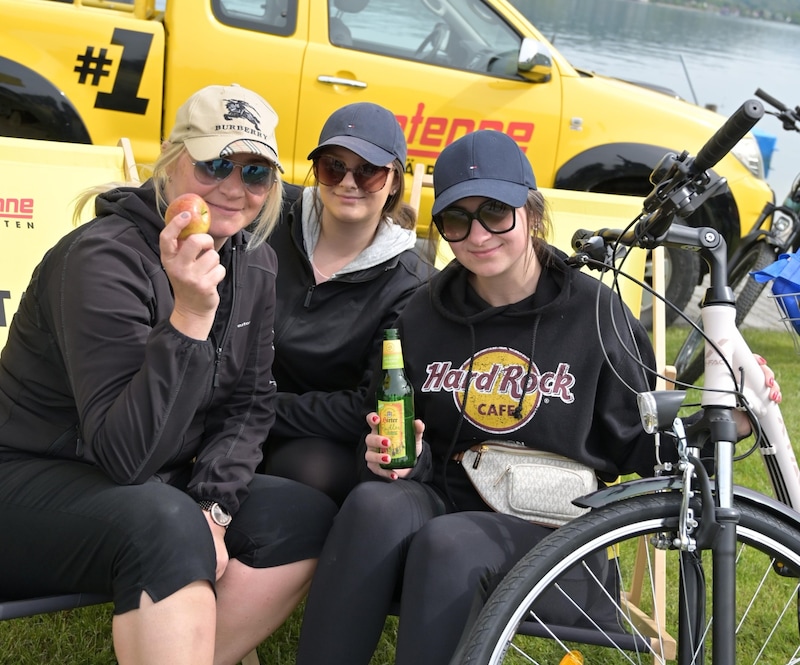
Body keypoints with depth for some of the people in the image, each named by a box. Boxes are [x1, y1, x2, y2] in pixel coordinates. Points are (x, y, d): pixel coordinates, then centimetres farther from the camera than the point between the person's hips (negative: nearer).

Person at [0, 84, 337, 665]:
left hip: (161, 486, 8)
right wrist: (190, 317, -37)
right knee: (165, 524, -37)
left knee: (309, 518, -10)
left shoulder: (255, 264, 1)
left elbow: (251, 403, 5)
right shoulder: (103, 258, -23)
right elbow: (125, 453, -28)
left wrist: (212, 508, -12)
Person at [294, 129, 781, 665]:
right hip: (445, 500, 3)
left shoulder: (595, 312, -1)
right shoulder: (424, 316, 9)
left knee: (448, 544, -35)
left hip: (549, 526, -3)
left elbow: (638, 446, 6)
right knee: (375, 505, -32)